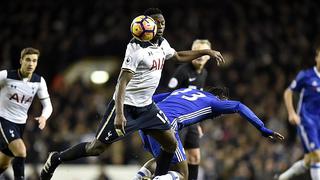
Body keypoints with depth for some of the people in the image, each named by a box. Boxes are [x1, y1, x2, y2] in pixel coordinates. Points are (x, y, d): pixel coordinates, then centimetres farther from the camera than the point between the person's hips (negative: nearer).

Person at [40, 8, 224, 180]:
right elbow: (123, 81, -26)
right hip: (126, 106, -8)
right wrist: (119, 114, -34)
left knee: (171, 144, 1)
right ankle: (56, 159, 13)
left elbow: (179, 56, 29)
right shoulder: (137, 48, -21)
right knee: (97, 147, -5)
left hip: (147, 106, 8)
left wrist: (207, 51, 24)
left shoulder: (162, 43, 6)